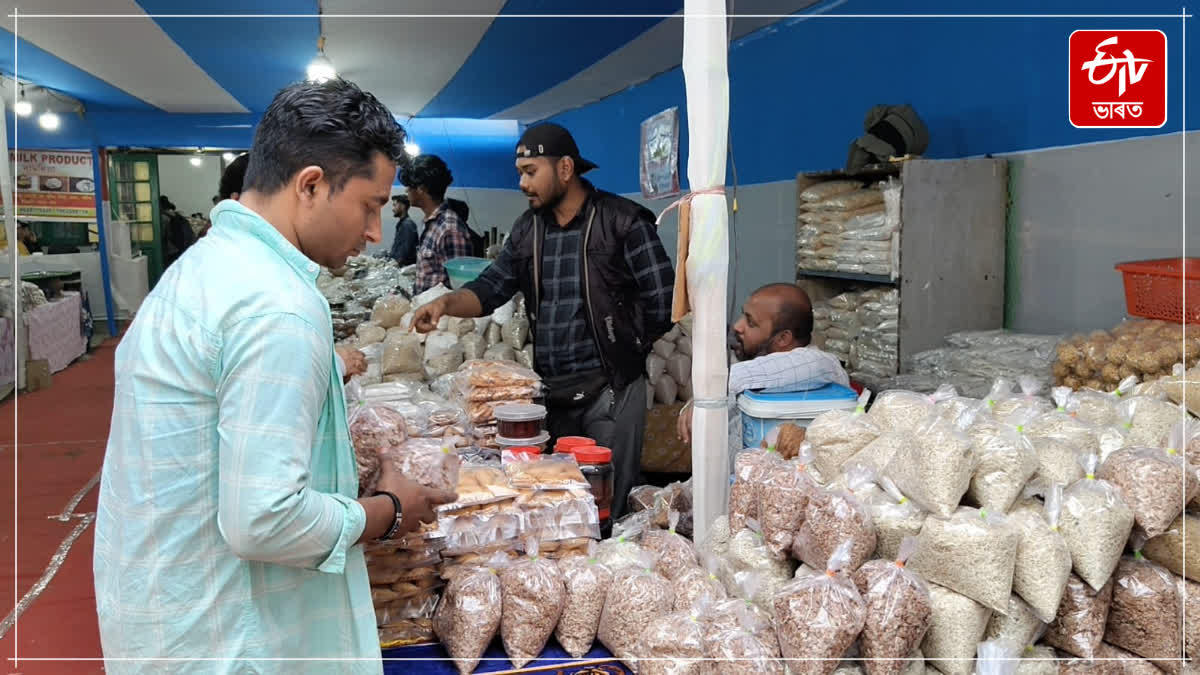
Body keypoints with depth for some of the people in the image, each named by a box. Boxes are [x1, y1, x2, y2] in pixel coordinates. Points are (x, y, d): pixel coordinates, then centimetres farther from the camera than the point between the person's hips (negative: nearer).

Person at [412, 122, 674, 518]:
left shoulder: (624, 221, -9)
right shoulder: (527, 229, 11)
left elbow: (661, 302, -11)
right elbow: (491, 289, 10)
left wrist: (623, 349, -2)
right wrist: (447, 302, -9)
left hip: (610, 387, -6)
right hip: (550, 389, 6)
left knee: (610, 509, 1)